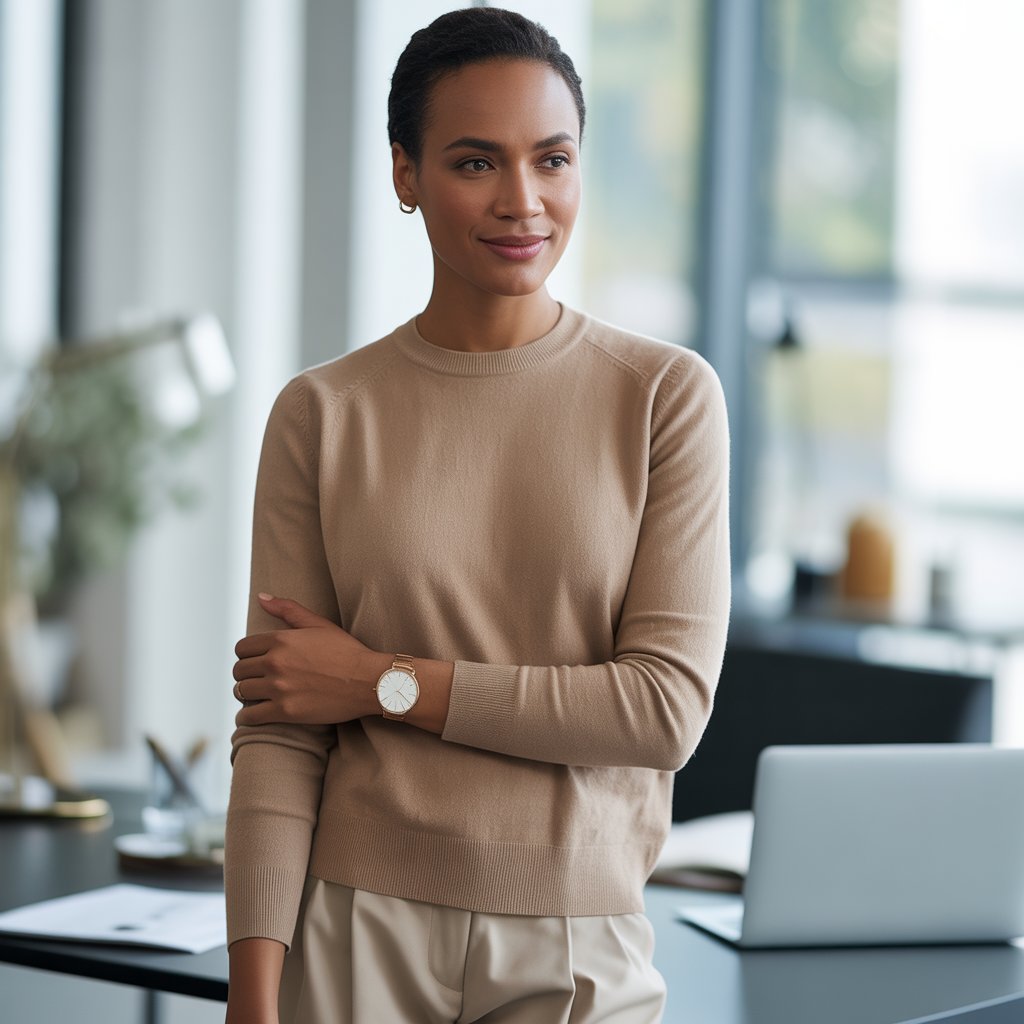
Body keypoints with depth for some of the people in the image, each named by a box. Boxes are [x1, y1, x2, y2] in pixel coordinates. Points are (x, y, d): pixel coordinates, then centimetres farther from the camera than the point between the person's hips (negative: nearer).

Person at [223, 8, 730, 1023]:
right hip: (355, 936, 0)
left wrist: (387, 683, -9)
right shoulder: (322, 415, 0)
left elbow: (668, 708, -9)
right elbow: (278, 734, -3)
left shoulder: (668, 395, -3)